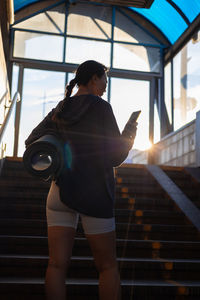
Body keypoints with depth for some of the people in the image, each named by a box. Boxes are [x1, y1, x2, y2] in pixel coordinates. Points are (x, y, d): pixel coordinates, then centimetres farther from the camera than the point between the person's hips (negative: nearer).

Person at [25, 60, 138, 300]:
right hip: (93, 193, -5)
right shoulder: (101, 107, -7)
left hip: (60, 190, 5)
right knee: (107, 266, 7)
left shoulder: (58, 112, 11)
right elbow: (115, 156, -7)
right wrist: (130, 134, 10)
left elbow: (31, 142, 9)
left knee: (57, 264, 2)